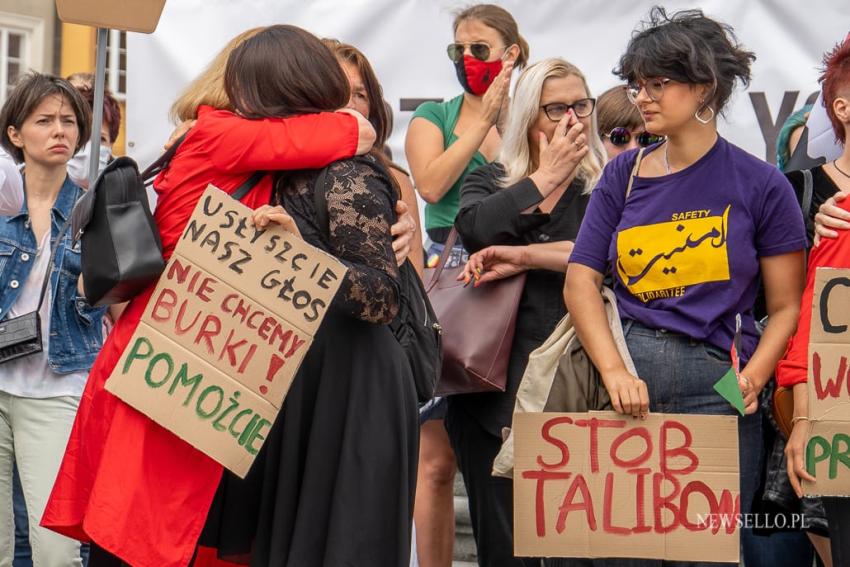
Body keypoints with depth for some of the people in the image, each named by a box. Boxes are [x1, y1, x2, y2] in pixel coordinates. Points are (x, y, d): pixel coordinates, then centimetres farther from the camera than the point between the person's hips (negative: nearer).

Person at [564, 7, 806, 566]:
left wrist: (752, 379, -14)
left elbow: (786, 308, 2)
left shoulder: (761, 185, 1)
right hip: (629, 381, 2)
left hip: (718, 388, -2)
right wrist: (614, 371, -8)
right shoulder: (625, 174, 9)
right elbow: (582, 279, 6)